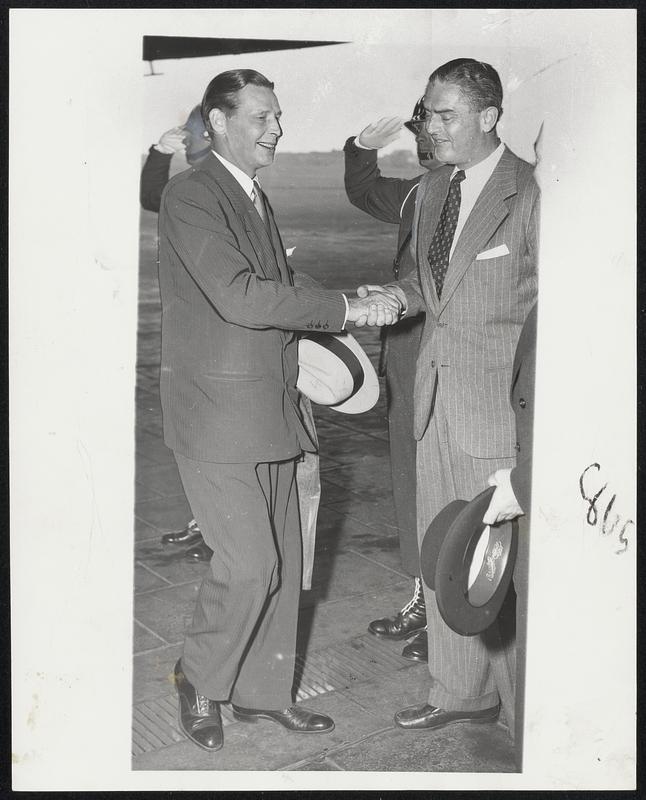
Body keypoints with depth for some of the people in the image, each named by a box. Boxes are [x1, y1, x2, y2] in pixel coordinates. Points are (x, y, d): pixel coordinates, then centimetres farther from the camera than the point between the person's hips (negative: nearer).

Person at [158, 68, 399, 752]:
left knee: (282, 561, 12)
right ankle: (199, 679, 18)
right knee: (249, 563, -7)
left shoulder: (256, 199, 18)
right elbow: (239, 296, -22)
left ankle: (263, 691, 28)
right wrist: (349, 308, -19)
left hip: (270, 410, 9)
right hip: (217, 413, -9)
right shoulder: (189, 195, -11)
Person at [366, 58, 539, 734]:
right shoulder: (430, 189, 13)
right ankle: (460, 691, 32)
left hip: (500, 400, -7)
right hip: (436, 397, 8)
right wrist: (398, 295, 1)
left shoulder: (531, 193, -11)